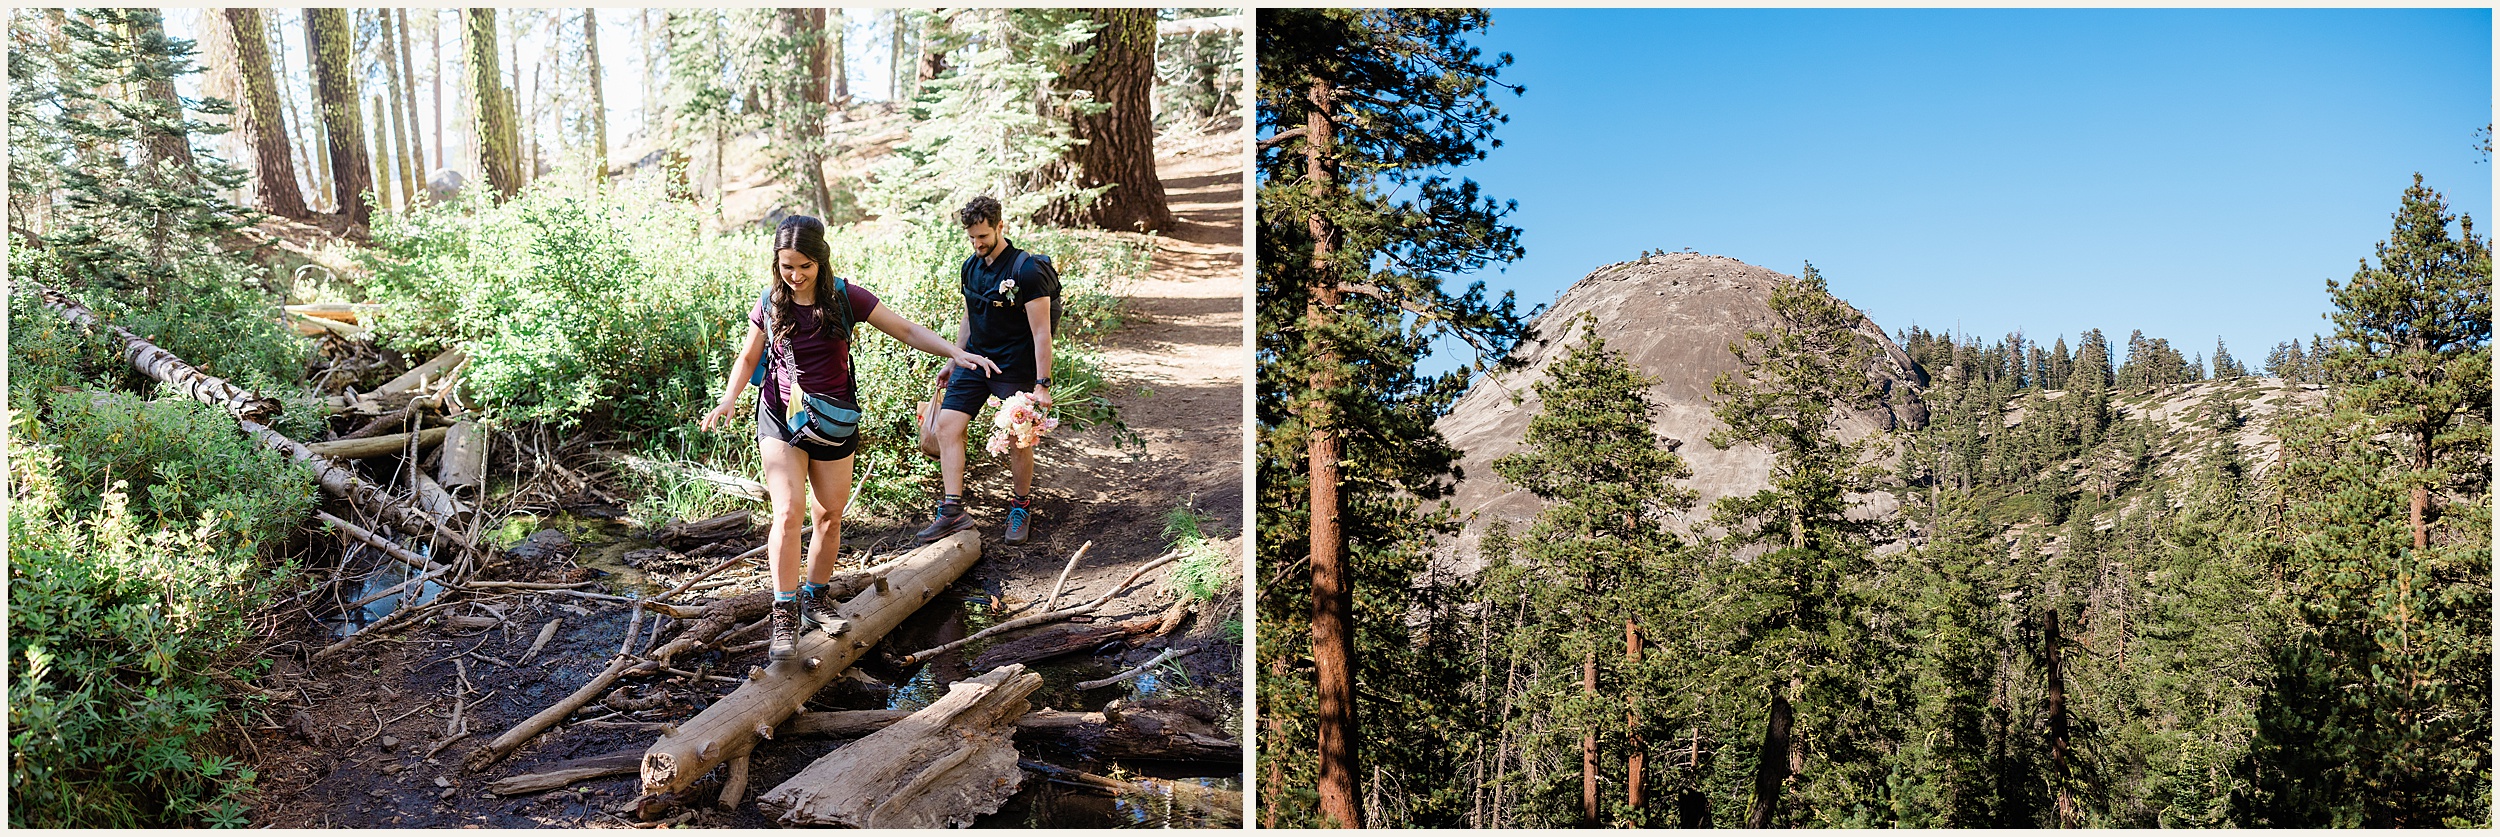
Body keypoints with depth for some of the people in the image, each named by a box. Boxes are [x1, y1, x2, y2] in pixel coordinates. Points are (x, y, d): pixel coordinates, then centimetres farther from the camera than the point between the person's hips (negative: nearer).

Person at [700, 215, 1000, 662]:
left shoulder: (845, 297, -8)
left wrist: (956, 353, -16)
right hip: (780, 420, -1)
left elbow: (906, 330, -4)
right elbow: (748, 358, 11)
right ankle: (785, 614, -9)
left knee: (830, 517, 9)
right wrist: (729, 399, -7)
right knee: (787, 513, -16)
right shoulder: (770, 304, -4)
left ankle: (815, 599, 29)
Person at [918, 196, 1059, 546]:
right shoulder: (971, 267, 7)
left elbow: (1041, 332, -16)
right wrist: (954, 362, 23)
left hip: (1014, 368, -6)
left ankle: (1021, 507, 22)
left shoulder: (1027, 270, -15)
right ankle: (953, 510, -1)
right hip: (974, 360, 6)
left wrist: (1042, 385, -20)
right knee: (947, 425, -4)